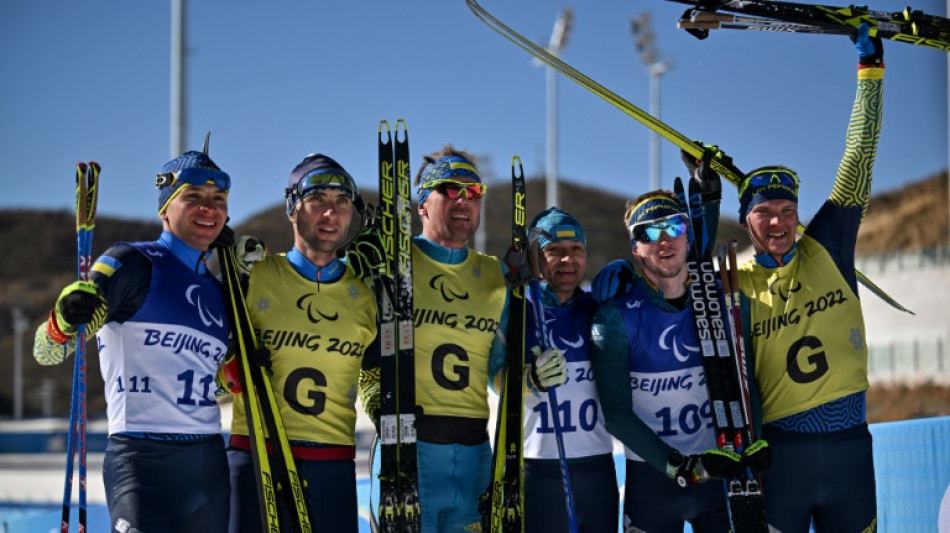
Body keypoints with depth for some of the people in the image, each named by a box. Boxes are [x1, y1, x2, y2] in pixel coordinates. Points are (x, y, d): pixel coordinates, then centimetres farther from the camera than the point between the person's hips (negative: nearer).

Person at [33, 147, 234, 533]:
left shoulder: (216, 289, 18)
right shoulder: (131, 264, -2)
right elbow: (47, 352, -5)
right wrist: (65, 320, -31)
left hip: (208, 466, 7)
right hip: (142, 460, -7)